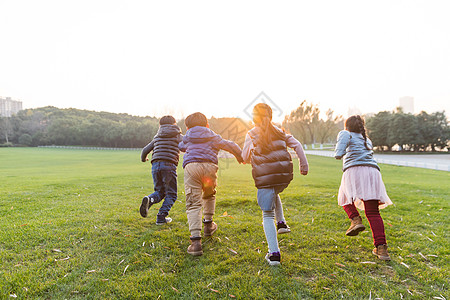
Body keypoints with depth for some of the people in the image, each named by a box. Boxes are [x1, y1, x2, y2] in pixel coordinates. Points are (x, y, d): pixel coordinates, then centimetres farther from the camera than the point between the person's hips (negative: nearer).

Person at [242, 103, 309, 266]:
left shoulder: (251, 134, 6)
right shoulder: (278, 131, 14)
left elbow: (245, 158, 8)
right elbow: (297, 145, 9)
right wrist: (304, 164, 12)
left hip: (264, 177, -4)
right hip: (284, 175, 4)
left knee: (267, 215, 4)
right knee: (274, 193, 37)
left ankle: (274, 254, 2)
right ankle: (282, 223, 26)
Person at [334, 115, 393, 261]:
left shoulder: (346, 134, 14)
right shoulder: (367, 140, 32)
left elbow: (338, 155, 0)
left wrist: (339, 152, 22)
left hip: (354, 170, -5)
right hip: (373, 171, 5)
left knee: (345, 199, 19)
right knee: (373, 212, 3)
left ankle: (356, 220, -8)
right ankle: (381, 247, -6)